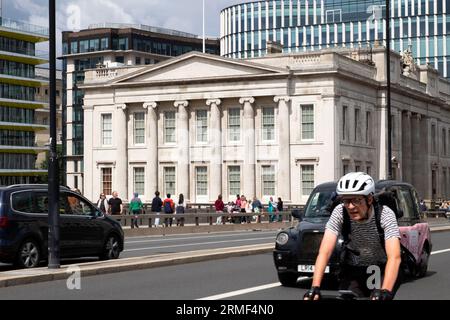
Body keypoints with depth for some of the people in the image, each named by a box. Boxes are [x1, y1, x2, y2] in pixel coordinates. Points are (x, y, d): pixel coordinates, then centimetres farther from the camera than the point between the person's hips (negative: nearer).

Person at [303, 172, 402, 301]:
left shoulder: (385, 214, -25)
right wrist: (315, 287, -40)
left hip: (383, 271, -2)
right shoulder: (340, 212, -20)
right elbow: (324, 252, -27)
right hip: (352, 272, 2)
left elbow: (394, 257, -36)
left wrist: (385, 291, -51)